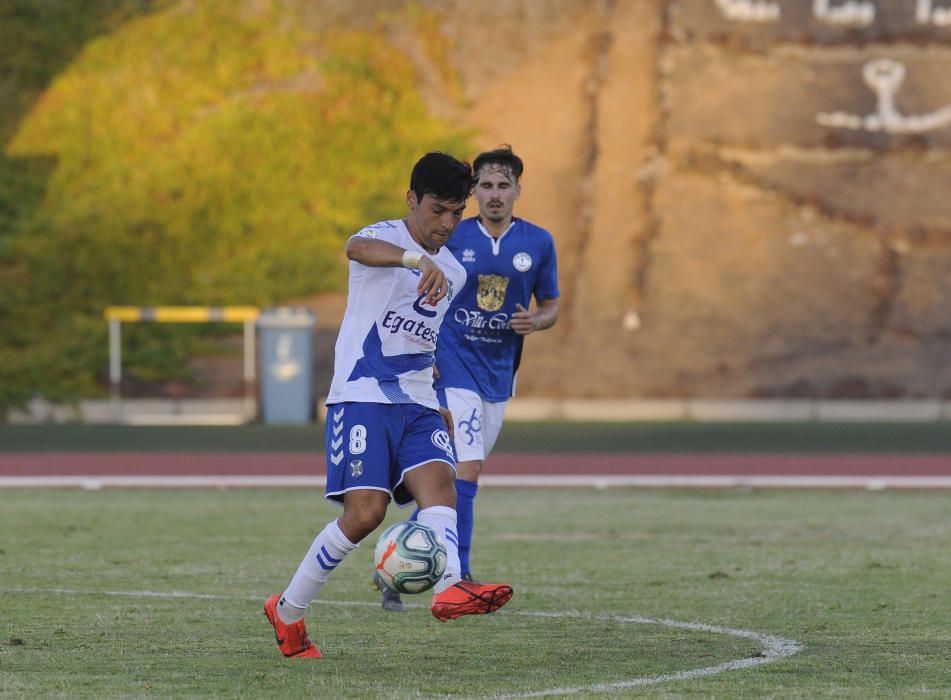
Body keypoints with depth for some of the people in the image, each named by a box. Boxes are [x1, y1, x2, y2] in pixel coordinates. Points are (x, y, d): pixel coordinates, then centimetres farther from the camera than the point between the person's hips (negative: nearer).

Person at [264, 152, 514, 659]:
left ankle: (449, 588, -45)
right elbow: (358, 248, -32)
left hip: (417, 403, 6)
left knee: (439, 482, -21)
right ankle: (287, 611, 1)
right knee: (366, 511, -16)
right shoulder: (386, 236, -5)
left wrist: (441, 406, 35)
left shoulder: (454, 273, 17)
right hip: (362, 396, -6)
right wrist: (419, 260, -51)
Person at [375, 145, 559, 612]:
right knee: (466, 468, -18)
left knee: (454, 479, 10)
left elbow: (551, 307, 11)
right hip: (454, 368, -4)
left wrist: (535, 322, -11)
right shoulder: (451, 238, -4)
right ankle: (460, 576, -15)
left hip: (499, 375, 4)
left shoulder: (538, 243, 3)